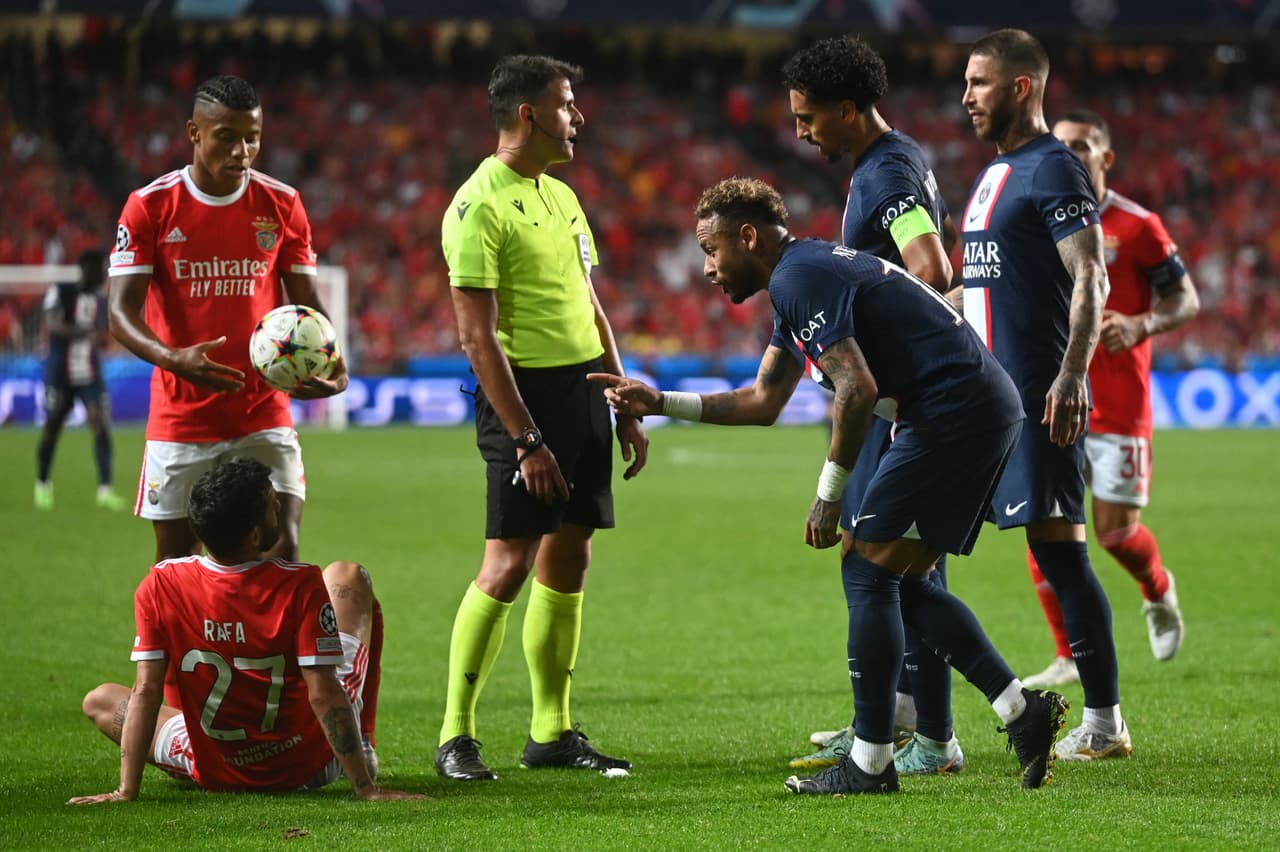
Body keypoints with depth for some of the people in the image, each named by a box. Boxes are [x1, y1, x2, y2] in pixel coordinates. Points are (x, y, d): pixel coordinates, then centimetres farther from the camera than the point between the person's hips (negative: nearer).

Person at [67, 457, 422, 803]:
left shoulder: (159, 587, -18)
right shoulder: (300, 585, -25)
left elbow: (145, 694, -15)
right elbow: (323, 695, -25)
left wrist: (127, 791, -9)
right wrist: (366, 788, -20)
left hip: (216, 774, 1)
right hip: (310, 767, -1)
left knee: (99, 701, 23)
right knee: (346, 576, 16)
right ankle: (360, 746, 24)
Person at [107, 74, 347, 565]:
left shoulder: (281, 205, 3)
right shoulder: (149, 206, -4)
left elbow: (307, 303, 6)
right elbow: (122, 311, -9)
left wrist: (332, 366, -15)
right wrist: (174, 358, -30)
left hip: (264, 416, 1)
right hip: (180, 419, -1)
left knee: (283, 551, -9)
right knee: (176, 562, 4)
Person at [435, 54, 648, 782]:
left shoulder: (562, 196, 15)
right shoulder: (479, 207, -12)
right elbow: (478, 336, -16)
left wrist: (626, 407, 17)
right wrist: (525, 441, -19)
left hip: (584, 391, 8)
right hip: (526, 392, -8)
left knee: (568, 561, 9)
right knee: (508, 563, -10)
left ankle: (553, 732, 15)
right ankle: (456, 735, -3)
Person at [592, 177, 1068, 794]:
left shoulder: (798, 276, -11)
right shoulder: (805, 274, 22)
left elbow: (857, 390, -21)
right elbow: (763, 402, 30)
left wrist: (828, 498, -13)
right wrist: (658, 403, 26)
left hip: (954, 413, -10)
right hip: (993, 410, 10)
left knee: (868, 572, -5)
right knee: (902, 582, 15)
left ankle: (870, 762, -1)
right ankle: (1021, 710, 10)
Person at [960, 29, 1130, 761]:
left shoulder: (1054, 170, -10)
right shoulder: (994, 175, 18)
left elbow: (1091, 282, -17)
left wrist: (1071, 378, -26)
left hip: (1038, 397, -10)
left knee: (1059, 548, -8)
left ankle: (1104, 720, -3)